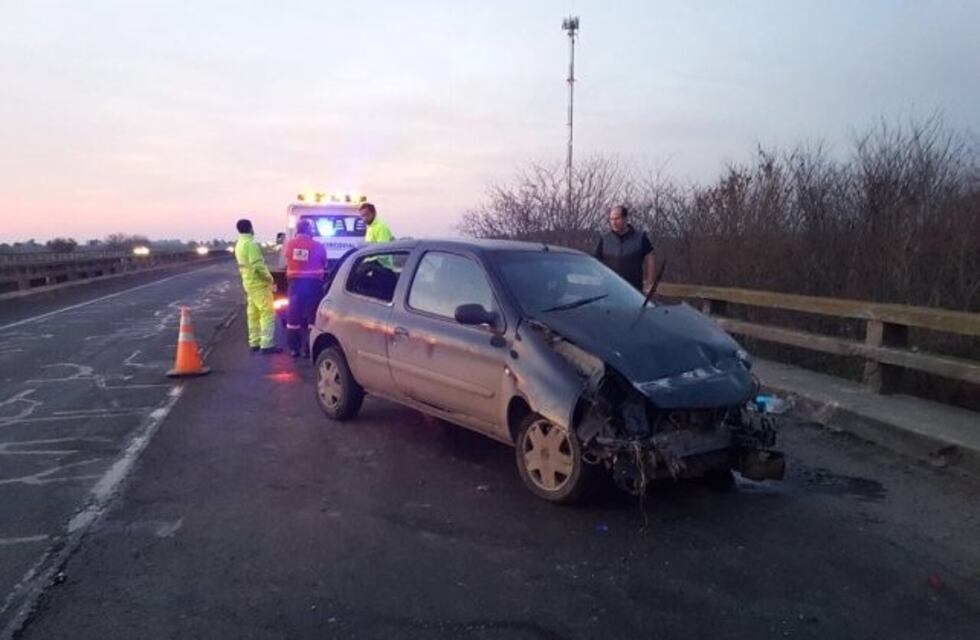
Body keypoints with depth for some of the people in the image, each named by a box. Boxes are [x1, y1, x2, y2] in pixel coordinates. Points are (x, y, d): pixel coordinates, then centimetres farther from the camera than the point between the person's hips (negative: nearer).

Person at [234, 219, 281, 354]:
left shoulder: (239, 245, 14)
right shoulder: (250, 244, -17)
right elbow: (257, 265, -23)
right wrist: (269, 278, -11)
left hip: (249, 283, 10)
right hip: (258, 283, -10)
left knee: (253, 314, 13)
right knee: (267, 313, -9)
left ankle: (254, 343, 17)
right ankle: (267, 345, -13)